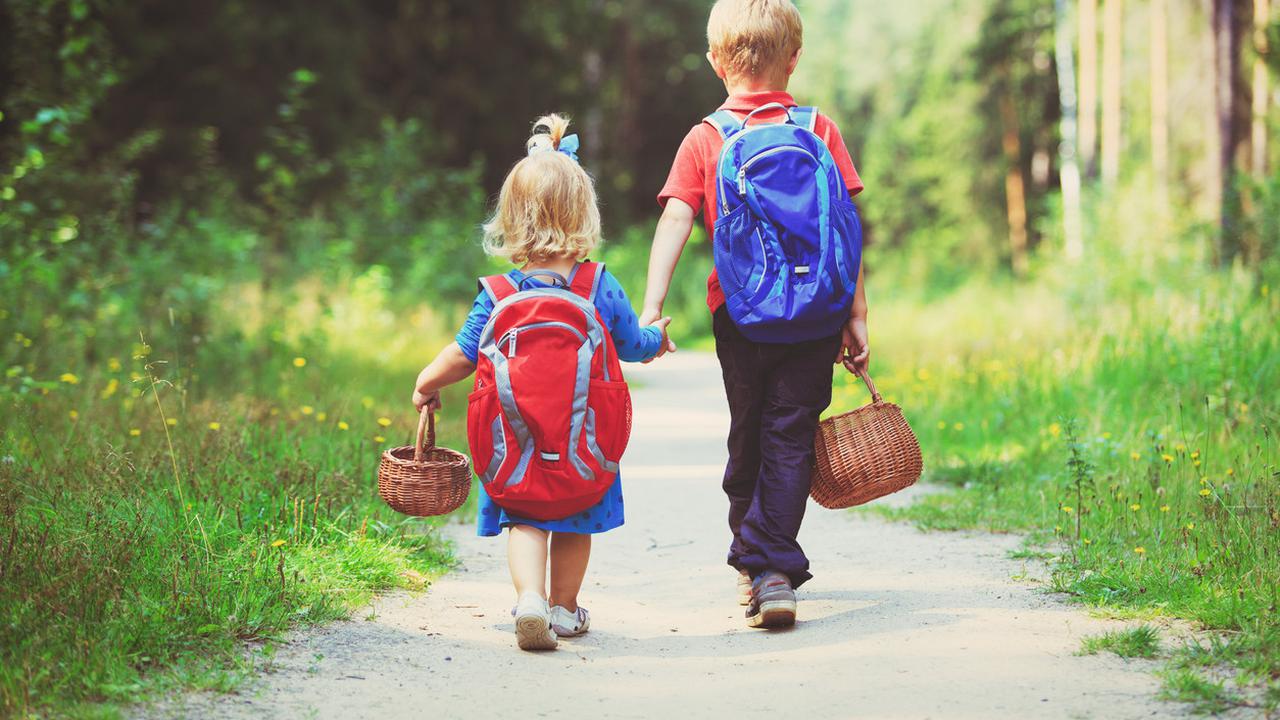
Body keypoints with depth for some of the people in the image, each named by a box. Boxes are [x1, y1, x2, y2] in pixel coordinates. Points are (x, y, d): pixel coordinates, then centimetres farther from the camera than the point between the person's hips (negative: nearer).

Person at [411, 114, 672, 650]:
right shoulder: (603, 288, -7)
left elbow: (463, 354, -3)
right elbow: (634, 346, 5)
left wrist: (427, 384, 16)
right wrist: (657, 336, 28)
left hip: (518, 430, -1)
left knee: (524, 517, 6)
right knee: (575, 520, 15)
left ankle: (530, 597, -16)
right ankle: (564, 609, 25)